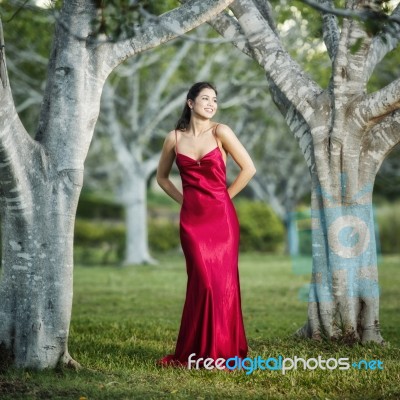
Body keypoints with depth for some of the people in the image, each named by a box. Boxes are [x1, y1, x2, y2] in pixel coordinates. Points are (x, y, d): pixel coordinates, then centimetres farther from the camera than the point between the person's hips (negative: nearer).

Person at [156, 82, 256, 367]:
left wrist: (225, 196, 1)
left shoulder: (220, 132, -2)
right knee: (202, 282, -3)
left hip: (221, 216, -1)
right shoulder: (175, 138, 6)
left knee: (222, 281, -1)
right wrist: (182, 199, 8)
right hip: (192, 218, 1)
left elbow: (249, 168, -2)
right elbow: (162, 177, 20)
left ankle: (223, 350, 9)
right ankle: (199, 351, 7)